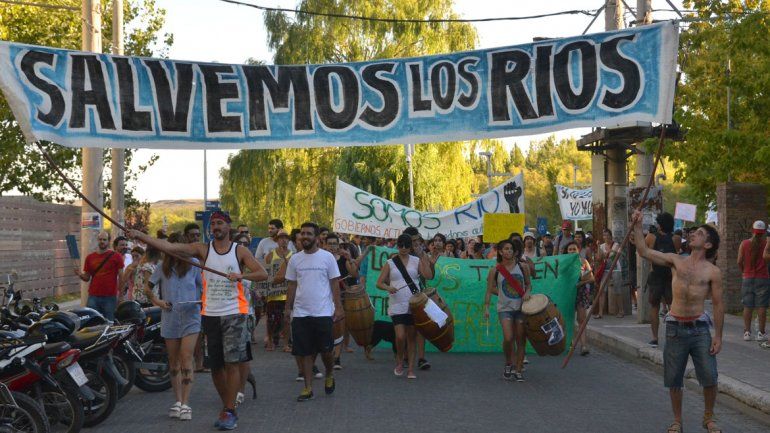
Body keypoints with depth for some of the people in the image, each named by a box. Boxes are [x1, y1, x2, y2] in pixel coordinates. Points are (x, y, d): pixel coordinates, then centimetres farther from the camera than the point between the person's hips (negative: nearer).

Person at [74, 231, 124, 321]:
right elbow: (87, 278, 15)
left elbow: (121, 277, 1)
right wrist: (80, 275, -8)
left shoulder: (116, 257, 2)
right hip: (93, 296, 2)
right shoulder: (90, 257, 11)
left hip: (110, 297, -2)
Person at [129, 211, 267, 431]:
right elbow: (169, 247, -8)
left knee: (232, 362, -9)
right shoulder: (203, 249, 3)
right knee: (215, 365, 8)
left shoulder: (240, 251, 1)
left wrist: (242, 275, -23)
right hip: (210, 314, 3)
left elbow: (263, 274, -5)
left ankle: (229, 411, -3)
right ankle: (228, 407, 23)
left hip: (234, 314, -2)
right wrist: (141, 236, -20)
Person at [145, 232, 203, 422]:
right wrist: (156, 301, 2)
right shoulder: (162, 269, 6)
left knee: (186, 359, -13)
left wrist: (203, 300, -10)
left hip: (190, 318, -3)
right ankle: (178, 401, 20)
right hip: (170, 320, 3)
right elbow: (147, 287, 16)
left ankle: (185, 404, -12)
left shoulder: (193, 266, 1)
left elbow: (204, 286, 8)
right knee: (173, 362, 9)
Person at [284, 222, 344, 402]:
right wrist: (288, 307, 7)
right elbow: (292, 285, 11)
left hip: (323, 313, -3)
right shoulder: (295, 259, 6)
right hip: (300, 313, 3)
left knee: (326, 350, 1)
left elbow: (335, 284, -2)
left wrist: (338, 307, -7)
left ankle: (329, 375, 29)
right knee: (303, 352, 4)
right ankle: (308, 388, 12)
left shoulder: (327, 257, -3)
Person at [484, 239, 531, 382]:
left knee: (521, 339, 2)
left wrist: (527, 293, -7)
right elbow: (489, 290, 1)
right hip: (505, 308, -2)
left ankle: (518, 370, 12)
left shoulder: (523, 266, 3)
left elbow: (528, 284, 13)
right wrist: (486, 307, -8)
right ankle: (508, 363, 10)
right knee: (508, 338, -16)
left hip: (521, 307, 2)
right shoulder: (495, 270, -1)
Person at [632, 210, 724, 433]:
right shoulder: (675, 261, 5)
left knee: (709, 378, -2)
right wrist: (637, 226, -3)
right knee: (674, 380, 7)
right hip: (675, 328, 2)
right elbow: (645, 251, 4)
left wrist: (718, 336, -3)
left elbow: (718, 304, 0)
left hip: (700, 327, -2)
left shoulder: (712, 271, -2)